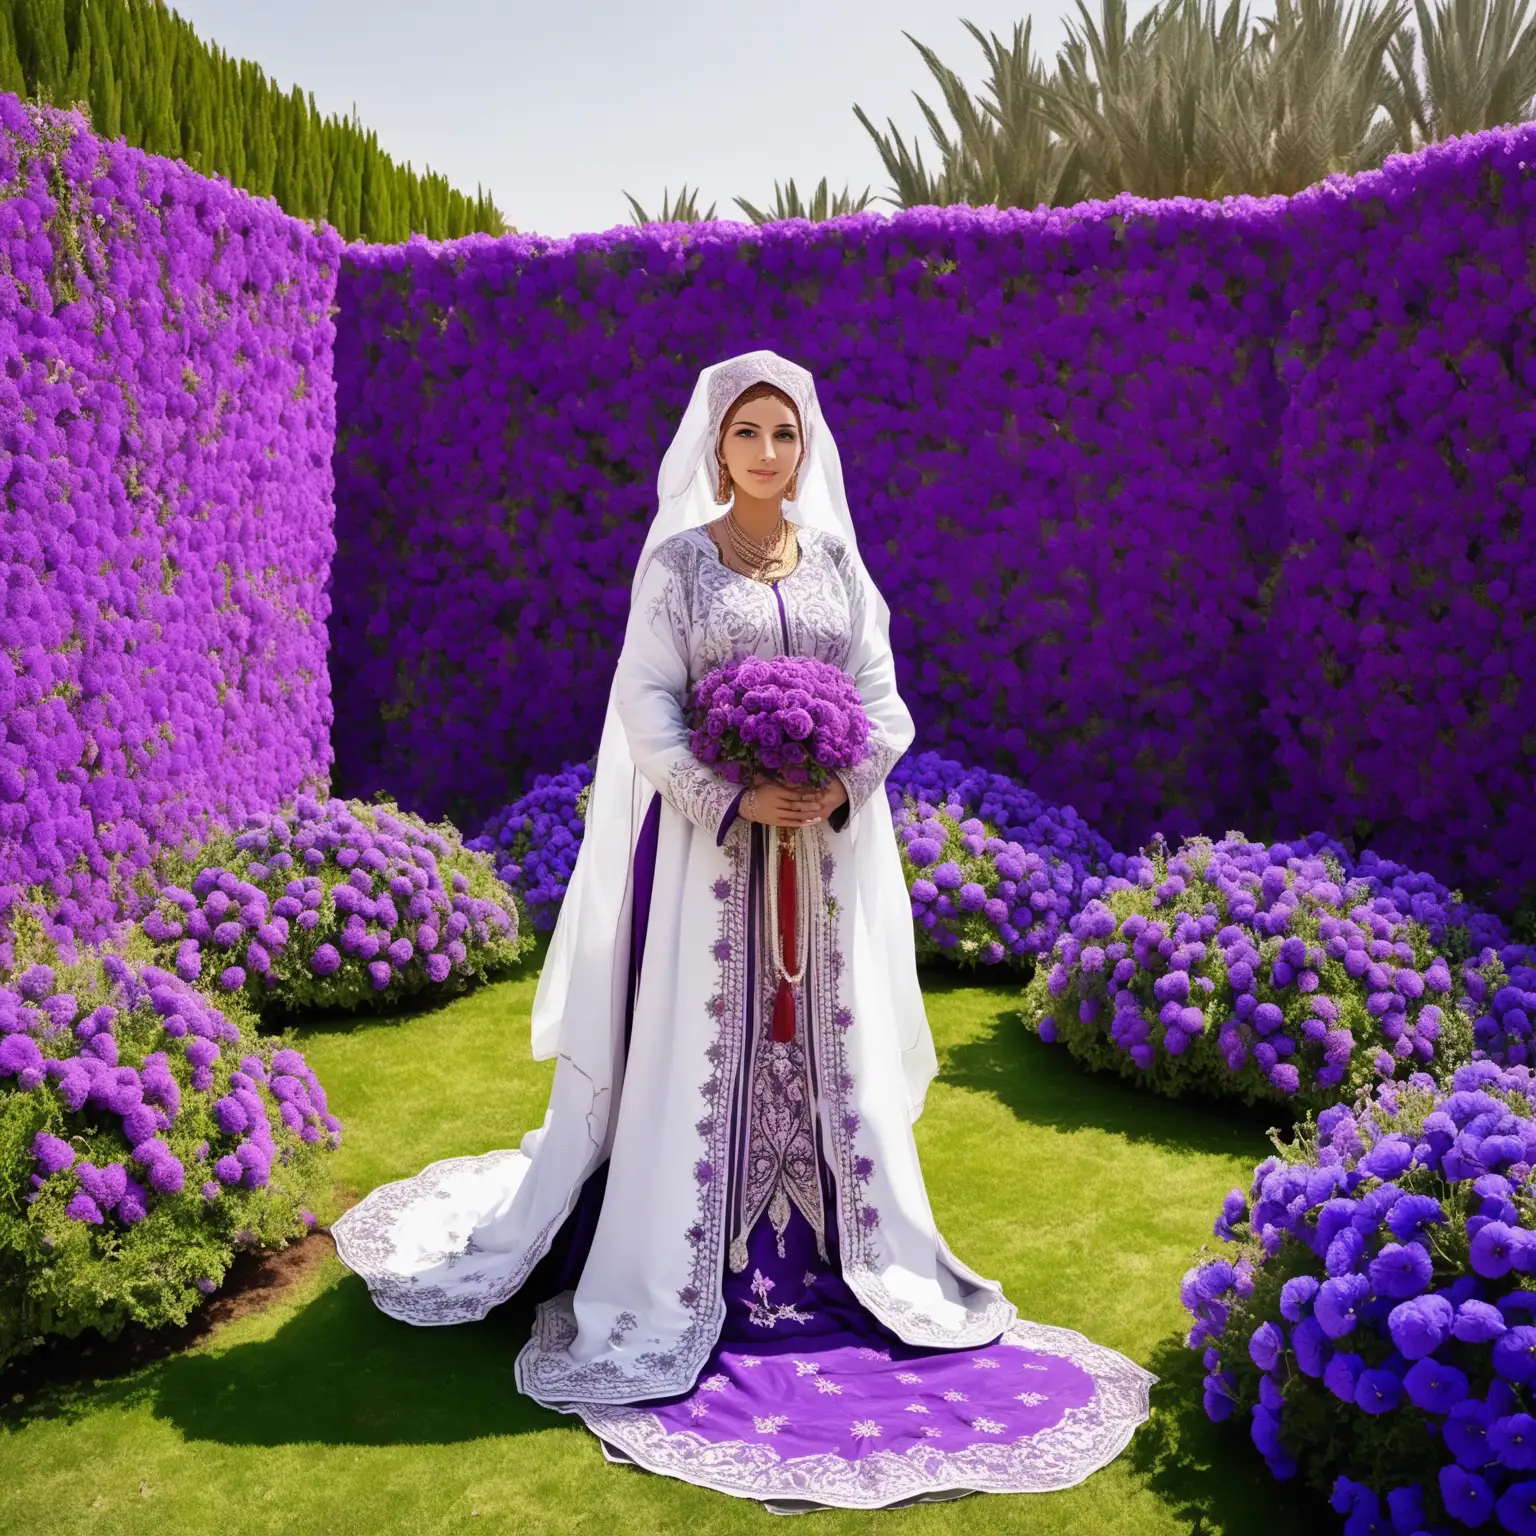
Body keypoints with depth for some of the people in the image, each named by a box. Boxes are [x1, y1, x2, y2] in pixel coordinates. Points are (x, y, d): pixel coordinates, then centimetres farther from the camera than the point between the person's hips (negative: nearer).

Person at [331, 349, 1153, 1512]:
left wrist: (841, 785, -13)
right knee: (702, 1048, 2)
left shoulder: (837, 560, 9)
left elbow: (884, 699, 6)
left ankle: (861, 1259, 24)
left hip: (832, 842, 3)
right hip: (713, 839, -3)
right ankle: (677, 1283, 15)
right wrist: (733, 800, -20)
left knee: (833, 1046, 10)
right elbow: (647, 702, -7)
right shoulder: (676, 560, 0)